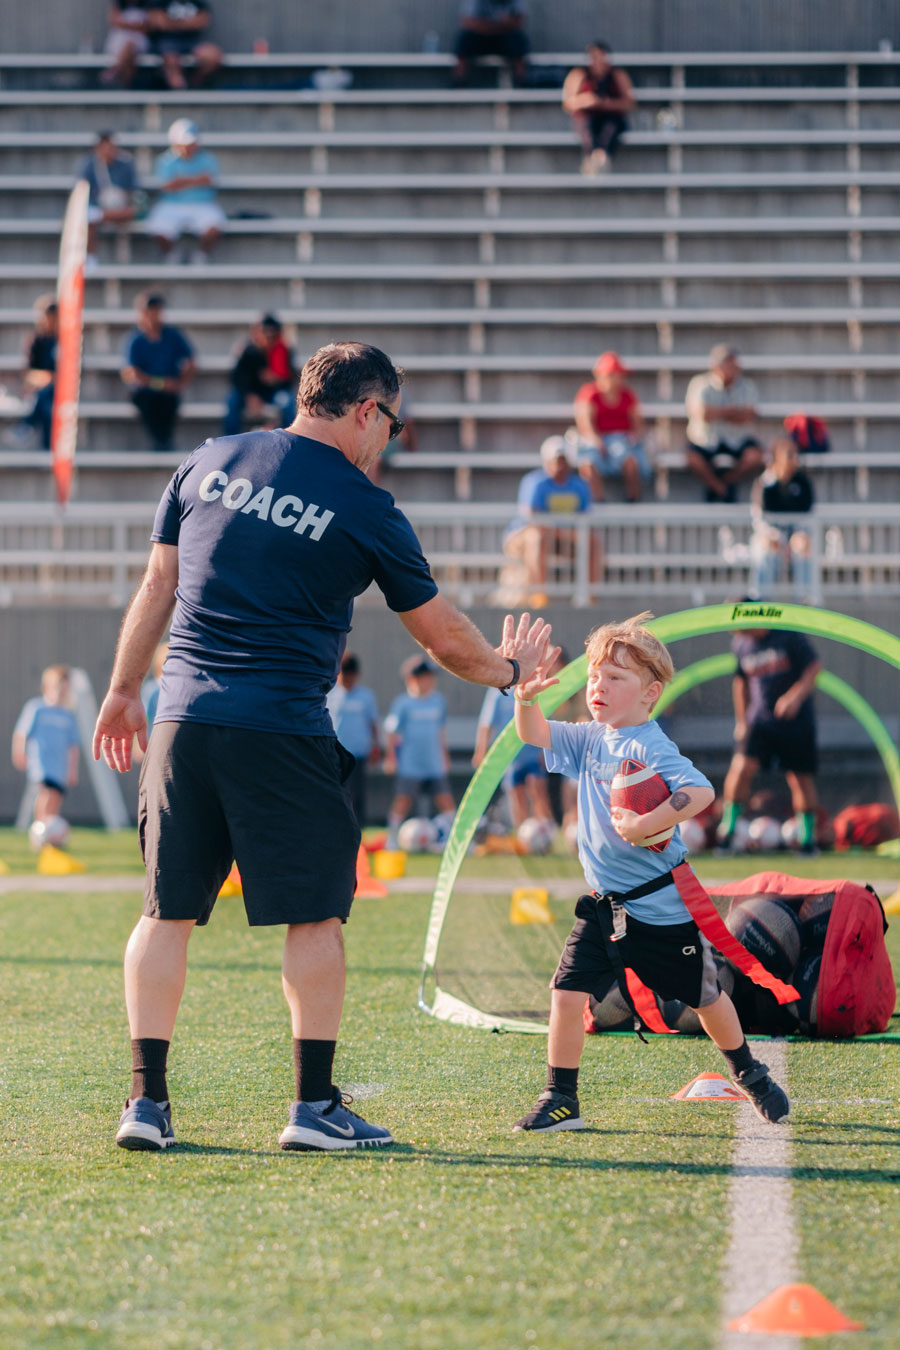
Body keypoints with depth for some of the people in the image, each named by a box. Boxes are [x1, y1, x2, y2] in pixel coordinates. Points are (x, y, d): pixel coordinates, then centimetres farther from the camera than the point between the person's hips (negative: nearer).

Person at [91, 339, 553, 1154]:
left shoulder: (208, 464, 10)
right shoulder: (365, 510, -2)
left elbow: (158, 584, 15)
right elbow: (443, 637, 6)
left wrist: (124, 691, 25)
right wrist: (509, 668, 25)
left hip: (182, 720, 5)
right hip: (282, 732, -4)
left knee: (168, 911, 9)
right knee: (316, 915, 5)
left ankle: (146, 1102, 7)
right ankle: (315, 1105, 5)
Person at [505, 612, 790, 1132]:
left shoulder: (650, 748, -19)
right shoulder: (589, 739, 4)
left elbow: (701, 791, -32)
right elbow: (534, 735, 4)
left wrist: (645, 825, -37)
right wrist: (526, 697, -16)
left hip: (661, 906, -5)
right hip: (604, 903, 6)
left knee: (704, 997, 13)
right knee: (568, 992, -10)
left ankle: (749, 1073, 37)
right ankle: (560, 1099, -3)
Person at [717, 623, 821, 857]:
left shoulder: (788, 635, -11)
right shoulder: (740, 643, 3)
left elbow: (814, 666, -10)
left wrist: (796, 696, -24)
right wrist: (742, 721, 15)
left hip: (797, 721, -2)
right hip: (760, 721, 2)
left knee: (801, 777, 2)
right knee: (742, 766, -16)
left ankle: (807, 837, 18)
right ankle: (727, 830, -7)